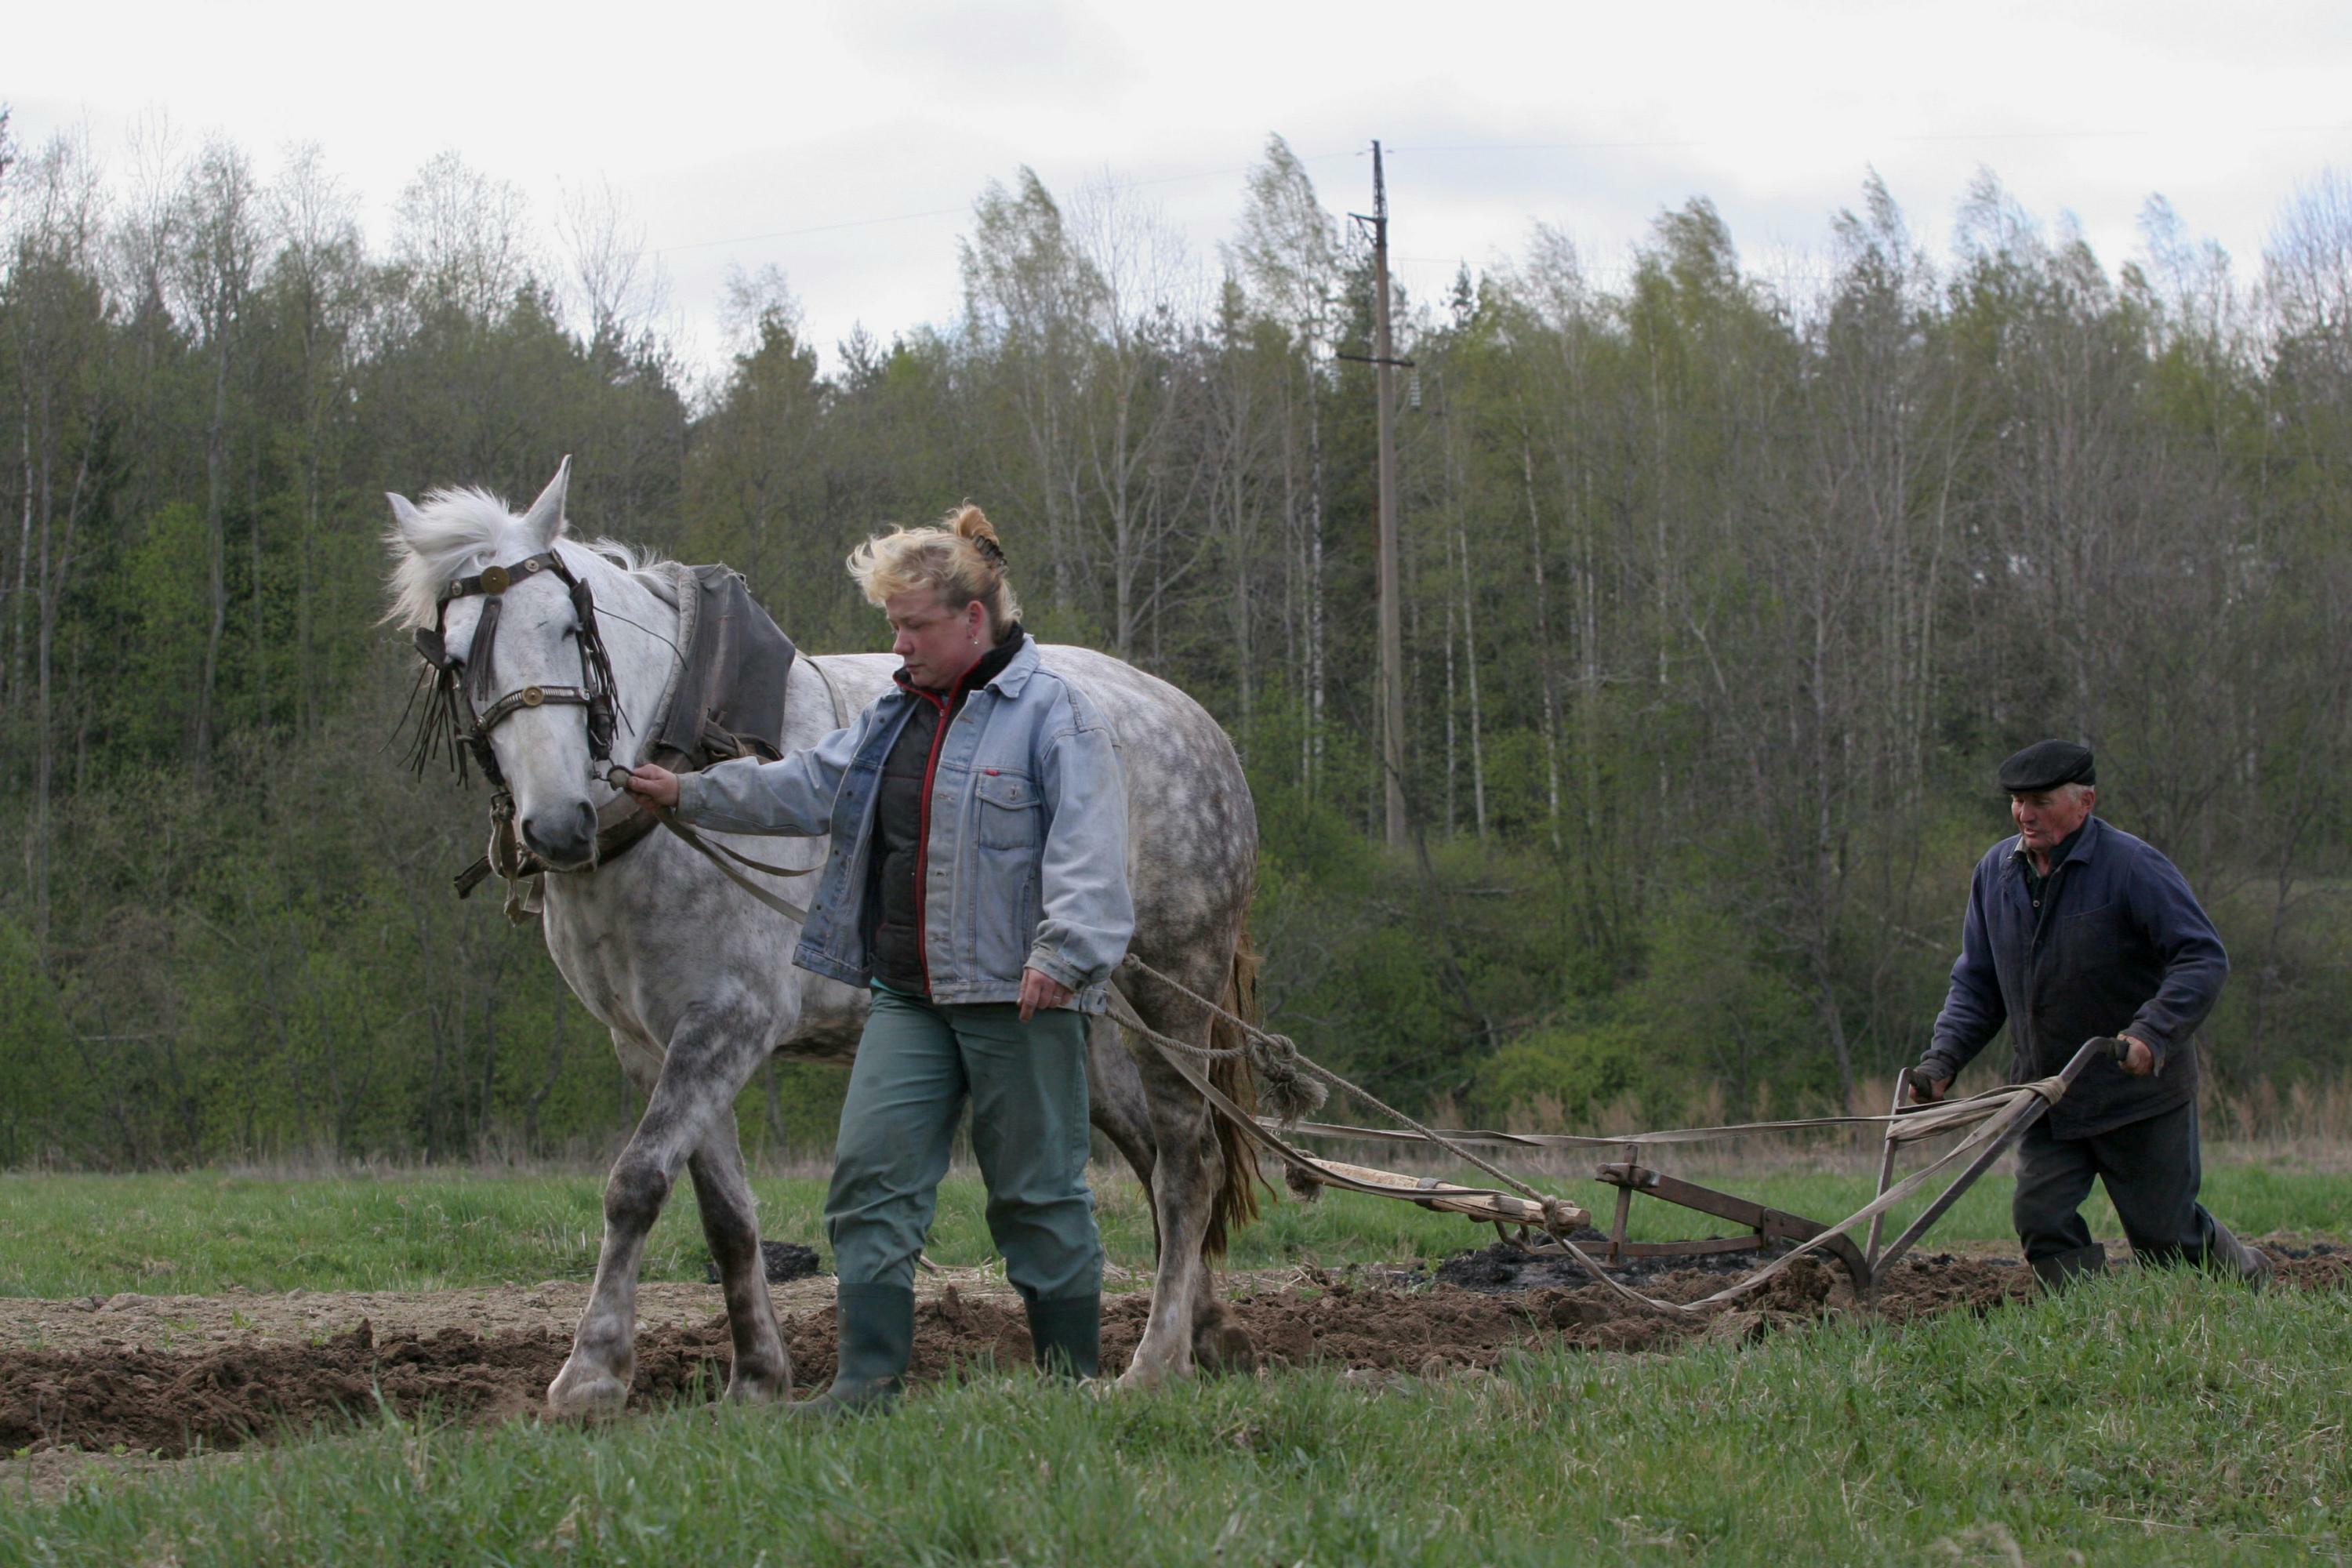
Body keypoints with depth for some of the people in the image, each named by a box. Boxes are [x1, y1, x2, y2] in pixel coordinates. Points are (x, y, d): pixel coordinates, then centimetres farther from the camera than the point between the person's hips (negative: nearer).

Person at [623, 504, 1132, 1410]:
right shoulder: (896, 716, 16)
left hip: (1017, 997, -7)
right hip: (909, 997, 7)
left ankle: (1074, 1383, 11)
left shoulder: (1051, 715, -8)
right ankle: (869, 1379, 0)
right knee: (871, 1172, -1)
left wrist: (1062, 955, -27)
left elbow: (1086, 853, -17)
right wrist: (691, 795, 16)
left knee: (1038, 1193, 1)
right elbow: (807, 789, 21)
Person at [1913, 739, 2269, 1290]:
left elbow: (2203, 959, -20)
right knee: (2041, 1219, -7)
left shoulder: (2134, 868, -16)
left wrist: (2152, 1033, -34)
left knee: (2163, 1231, 3)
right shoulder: (1996, 872, 3)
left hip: (2138, 1091, -5)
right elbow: (1976, 986, 10)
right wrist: (1942, 1059, -4)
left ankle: (2249, 1281, 31)